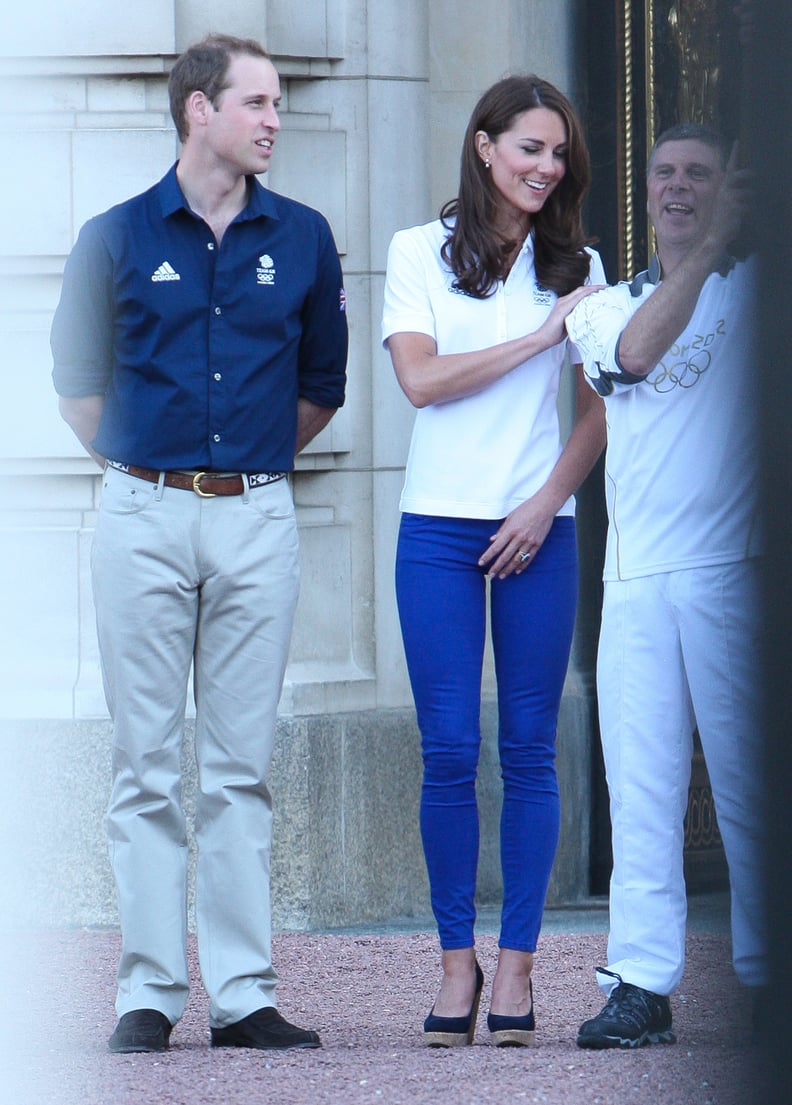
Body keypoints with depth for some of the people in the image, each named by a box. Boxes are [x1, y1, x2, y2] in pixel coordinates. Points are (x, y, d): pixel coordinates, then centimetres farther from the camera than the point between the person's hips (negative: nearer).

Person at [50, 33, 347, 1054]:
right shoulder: (119, 236, 3)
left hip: (257, 518, 1)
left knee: (241, 767, 2)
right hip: (144, 519, -1)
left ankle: (244, 995, 3)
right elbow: (79, 380, 12)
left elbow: (322, 384, 19)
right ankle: (148, 994, 1)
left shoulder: (301, 239, 8)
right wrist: (142, 462, 12)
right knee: (147, 766, -1)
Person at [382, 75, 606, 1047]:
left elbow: (600, 409, 8)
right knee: (449, 751, -3)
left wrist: (543, 507, -5)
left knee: (529, 749, -1)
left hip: (539, 529, 1)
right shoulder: (420, 253, 6)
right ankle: (456, 960, 4)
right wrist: (537, 338, -8)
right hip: (440, 528, -1)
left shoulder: (575, 266, 10)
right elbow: (421, 378, -6)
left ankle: (515, 964, 2)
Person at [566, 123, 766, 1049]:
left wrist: (739, 225, -16)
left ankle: (767, 975, 2)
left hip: (733, 568, -3)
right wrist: (707, 243, -13)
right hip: (635, 580, 3)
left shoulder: (758, 289, 11)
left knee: (750, 782, -4)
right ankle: (640, 983, -3)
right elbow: (637, 352, -5)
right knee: (640, 788, -2)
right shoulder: (607, 307, 16)